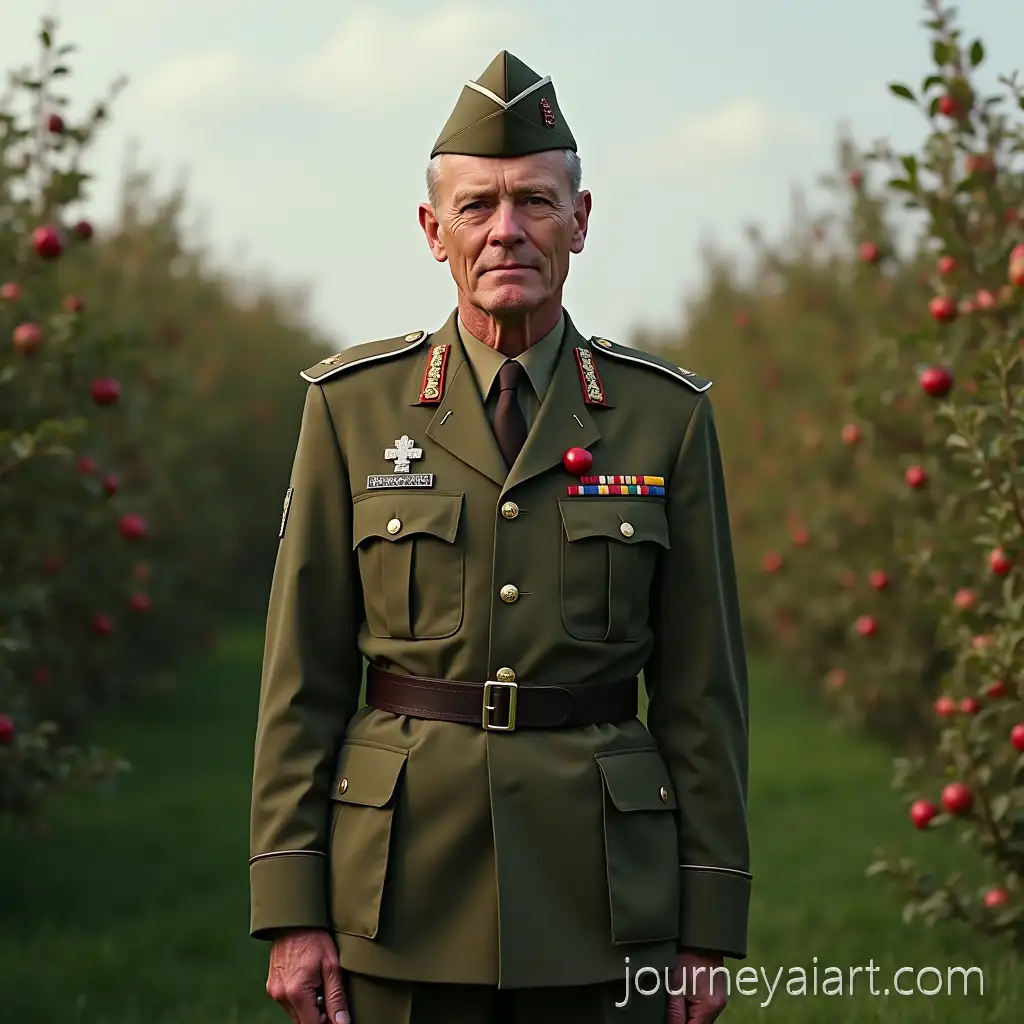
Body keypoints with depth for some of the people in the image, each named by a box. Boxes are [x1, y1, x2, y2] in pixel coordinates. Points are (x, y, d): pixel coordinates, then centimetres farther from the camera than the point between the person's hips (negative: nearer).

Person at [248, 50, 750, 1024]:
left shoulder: (666, 413, 3)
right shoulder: (353, 404, 3)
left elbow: (702, 687, 4)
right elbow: (303, 674, 2)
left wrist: (709, 924, 1)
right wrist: (292, 907, -3)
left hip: (602, 884, 0)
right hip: (404, 883, 0)